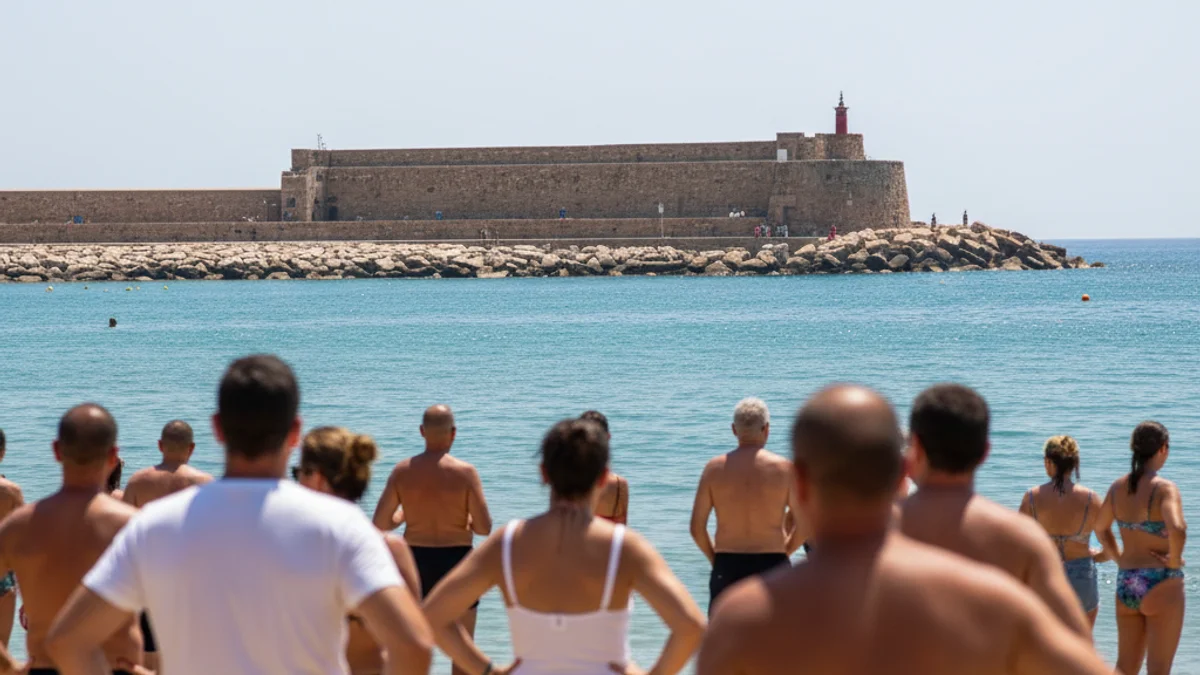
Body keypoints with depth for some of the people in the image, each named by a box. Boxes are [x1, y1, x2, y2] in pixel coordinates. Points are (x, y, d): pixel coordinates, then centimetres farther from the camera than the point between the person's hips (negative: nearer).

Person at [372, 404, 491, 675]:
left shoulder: (403, 471, -4)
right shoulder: (465, 472, -13)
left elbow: (380, 523, -5)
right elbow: (484, 528, -14)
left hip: (417, 560, 3)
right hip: (456, 559, -3)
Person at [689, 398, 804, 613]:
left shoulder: (715, 468, 1)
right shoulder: (783, 468, -3)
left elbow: (697, 528, 0)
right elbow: (802, 525, -2)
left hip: (727, 568, 1)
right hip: (772, 565, -1)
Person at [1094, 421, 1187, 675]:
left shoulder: (1118, 487, 4)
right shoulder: (1165, 489, -16)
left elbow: (1101, 528, 19)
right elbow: (1177, 530, -33)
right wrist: (1174, 561, -16)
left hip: (1125, 584, 6)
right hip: (1161, 586, -6)